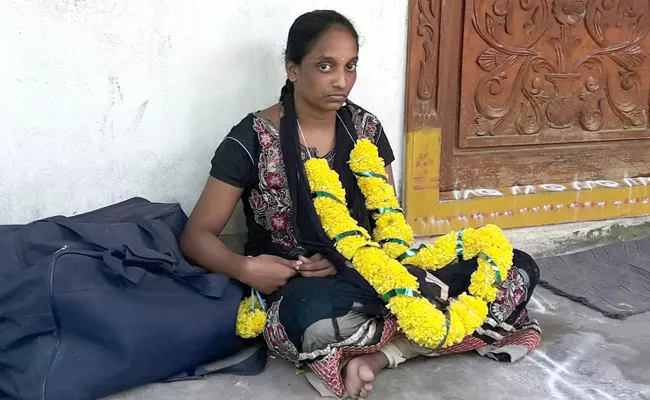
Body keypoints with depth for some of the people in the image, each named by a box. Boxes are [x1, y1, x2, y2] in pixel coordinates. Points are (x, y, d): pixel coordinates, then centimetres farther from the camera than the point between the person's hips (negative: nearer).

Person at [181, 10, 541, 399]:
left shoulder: (366, 128, 4)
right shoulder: (253, 140, -8)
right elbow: (197, 235, -5)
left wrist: (350, 257, -15)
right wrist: (244, 268, -26)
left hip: (368, 272, 5)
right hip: (299, 287, -5)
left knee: (519, 271, -12)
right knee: (320, 319, -45)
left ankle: (375, 354, -21)